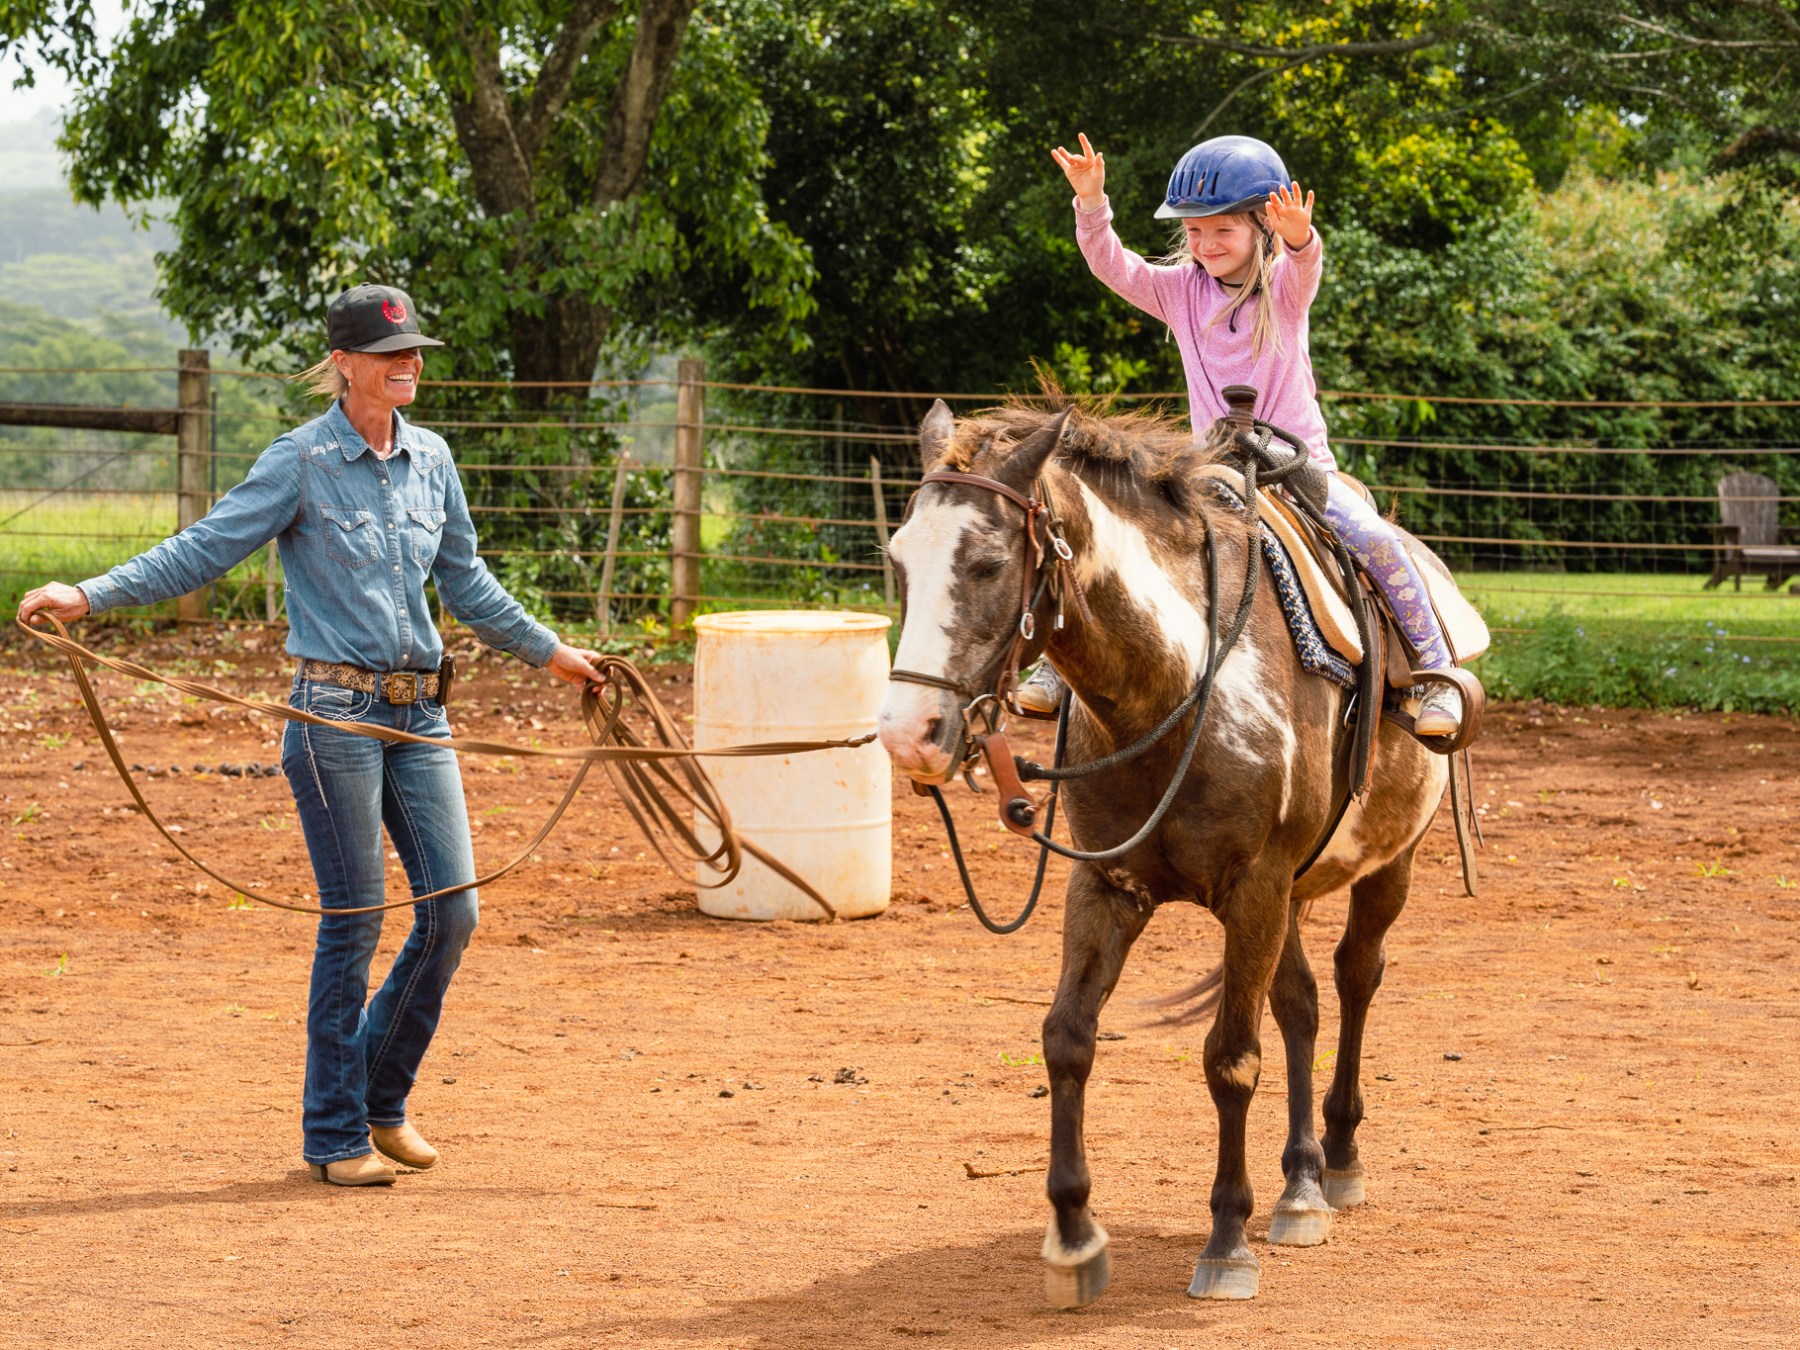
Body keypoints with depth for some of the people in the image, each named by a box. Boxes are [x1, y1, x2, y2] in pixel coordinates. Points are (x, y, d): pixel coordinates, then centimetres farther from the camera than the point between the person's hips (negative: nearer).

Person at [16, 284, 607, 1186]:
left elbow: (465, 581, 24)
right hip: (335, 715, -6)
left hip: (419, 713, 6)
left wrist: (546, 650, 32)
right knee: (354, 920, -3)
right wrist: (88, 596, -21)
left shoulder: (431, 460, 10)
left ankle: (382, 1099, 21)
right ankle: (334, 1135, 9)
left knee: (453, 910, 2)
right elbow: (207, 548, -10)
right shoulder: (301, 461, -7)